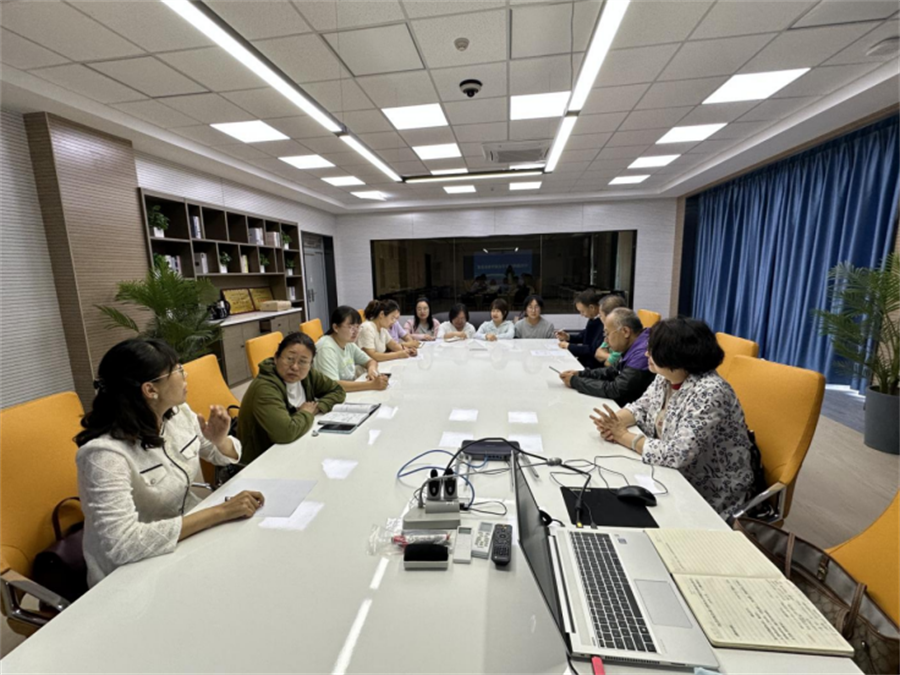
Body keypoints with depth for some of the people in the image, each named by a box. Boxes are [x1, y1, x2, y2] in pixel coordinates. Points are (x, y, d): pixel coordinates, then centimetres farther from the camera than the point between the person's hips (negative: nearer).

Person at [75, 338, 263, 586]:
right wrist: (220, 512, -31)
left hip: (190, 535, 6)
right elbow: (122, 544, -32)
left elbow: (227, 456, 6)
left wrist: (220, 440, -17)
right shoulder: (106, 454, -25)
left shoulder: (178, 413, -6)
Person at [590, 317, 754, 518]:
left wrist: (624, 436, -22)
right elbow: (642, 406, 6)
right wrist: (615, 421, -15)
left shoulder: (709, 393, -30)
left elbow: (675, 455, -34)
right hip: (676, 476, 6)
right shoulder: (666, 377, -6)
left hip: (711, 494, -6)